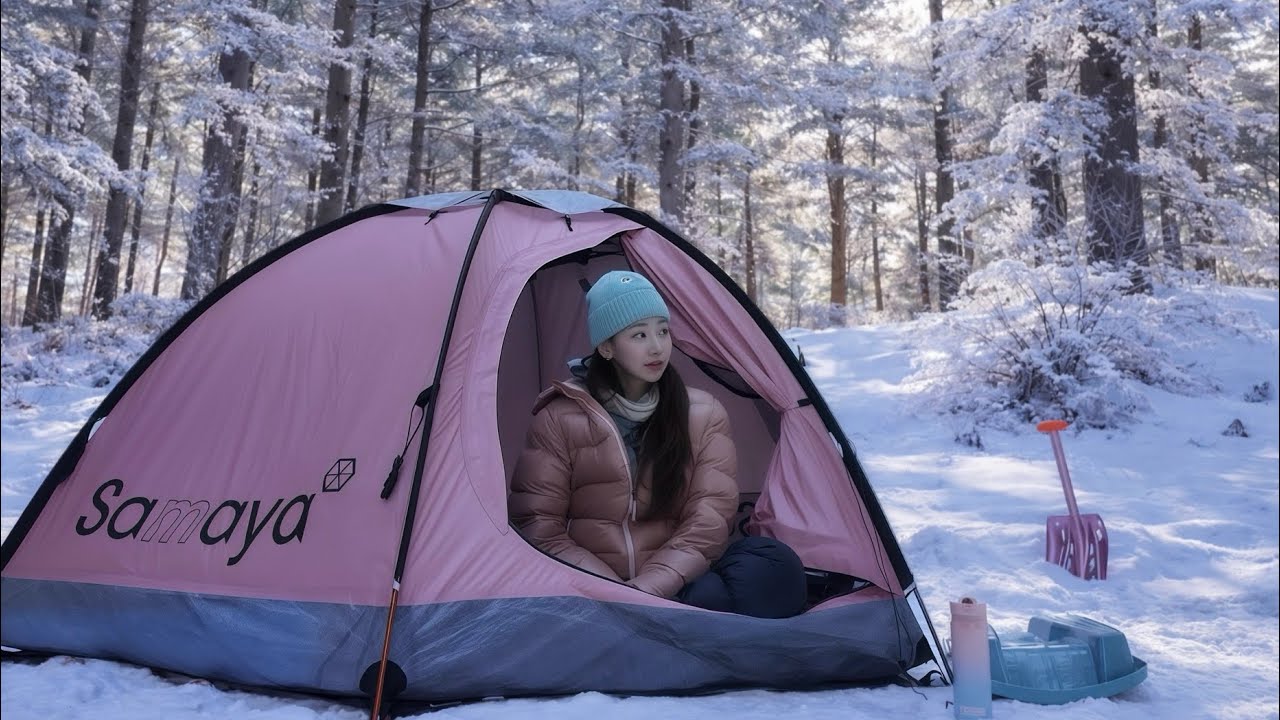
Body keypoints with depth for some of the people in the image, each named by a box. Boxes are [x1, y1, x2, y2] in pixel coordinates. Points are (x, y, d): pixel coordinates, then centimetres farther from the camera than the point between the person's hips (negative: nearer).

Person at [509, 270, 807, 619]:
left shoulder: (704, 414, 6)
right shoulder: (559, 421, -1)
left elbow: (707, 521, -1)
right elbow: (539, 527, -2)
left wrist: (648, 587, -17)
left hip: (673, 586, 3)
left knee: (774, 567, -28)